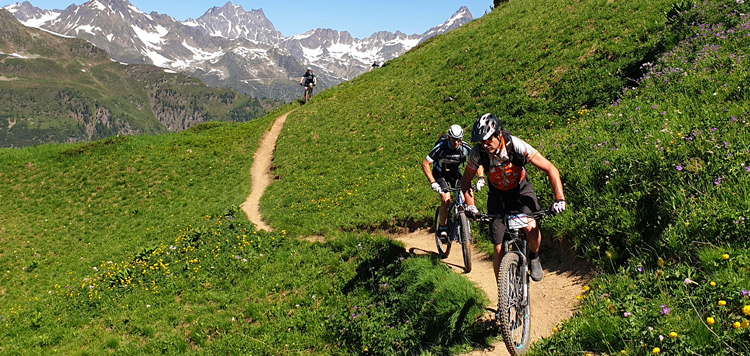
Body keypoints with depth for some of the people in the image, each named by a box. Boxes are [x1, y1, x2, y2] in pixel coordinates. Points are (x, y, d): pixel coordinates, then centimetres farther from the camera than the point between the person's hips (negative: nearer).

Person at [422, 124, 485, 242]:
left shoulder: (465, 147, -21)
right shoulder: (441, 147, -29)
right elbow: (425, 164, -27)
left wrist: (481, 178, -29)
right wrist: (433, 182, -34)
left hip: (455, 173, 3)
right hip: (440, 174, -3)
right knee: (446, 199, -22)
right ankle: (442, 229, -7)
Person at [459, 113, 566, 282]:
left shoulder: (516, 146, -29)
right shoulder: (477, 153, -22)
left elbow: (551, 169, -26)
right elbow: (466, 181, -5)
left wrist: (559, 199, -35)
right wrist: (470, 206, -19)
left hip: (521, 190, -2)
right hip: (497, 195, 2)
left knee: (531, 227, -30)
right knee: (499, 250, -4)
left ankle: (534, 257, 4)